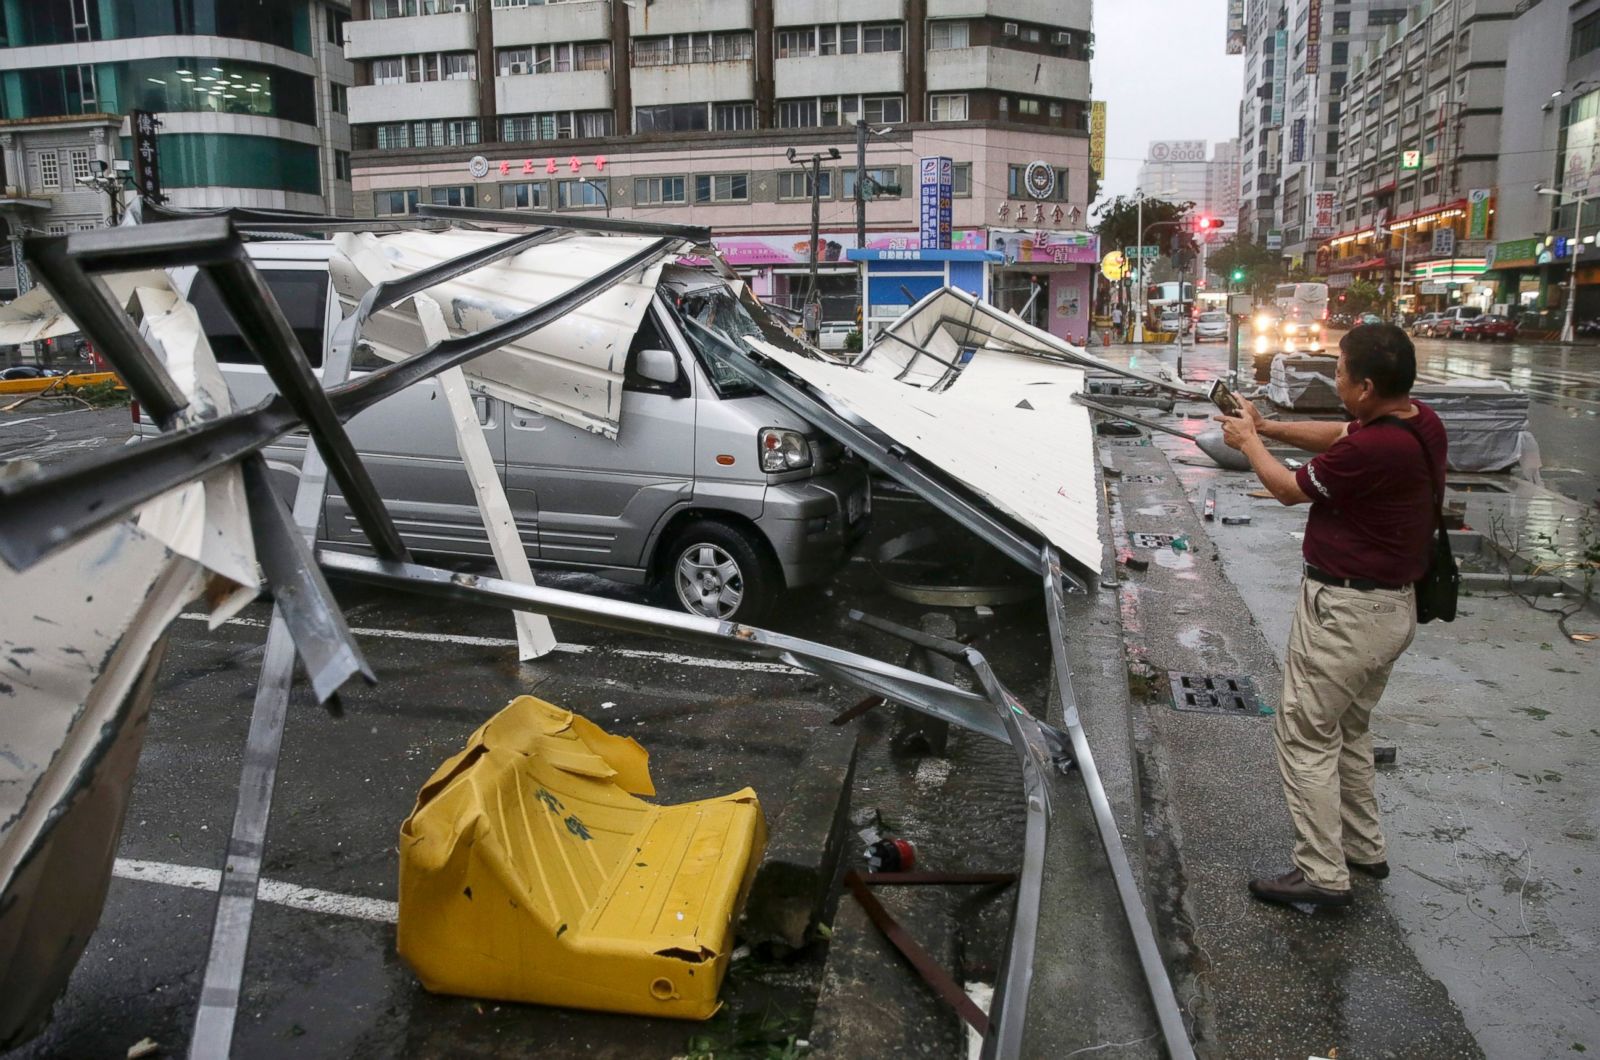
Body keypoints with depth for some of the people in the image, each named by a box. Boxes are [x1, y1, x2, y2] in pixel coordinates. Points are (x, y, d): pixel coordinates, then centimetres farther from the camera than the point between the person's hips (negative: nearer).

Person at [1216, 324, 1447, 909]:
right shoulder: (1422, 422, -1)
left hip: (1345, 612, -10)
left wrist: (1248, 440, 5)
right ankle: (1364, 847, 36)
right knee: (1350, 729, 24)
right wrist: (1267, 426, 12)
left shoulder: (1371, 451, -29)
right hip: (1395, 605, 10)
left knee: (1306, 735, 2)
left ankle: (1322, 873, 8)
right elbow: (1339, 435, 16)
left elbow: (1290, 488, -11)